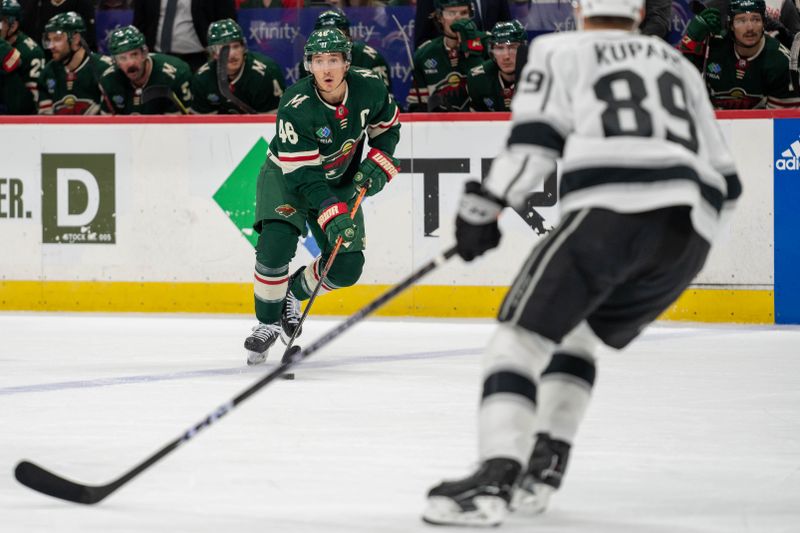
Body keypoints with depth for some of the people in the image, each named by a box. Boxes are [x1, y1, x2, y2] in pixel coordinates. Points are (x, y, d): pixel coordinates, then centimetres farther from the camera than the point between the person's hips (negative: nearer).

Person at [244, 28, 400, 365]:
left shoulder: (368, 88, -19)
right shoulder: (296, 107, -32)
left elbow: (388, 125, 3)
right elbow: (302, 174, -32)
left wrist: (377, 164, -14)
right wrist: (331, 215, -42)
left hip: (340, 183, 4)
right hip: (286, 176, -4)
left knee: (347, 267, -5)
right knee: (275, 245, -26)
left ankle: (294, 292, 24)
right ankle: (267, 322, -7)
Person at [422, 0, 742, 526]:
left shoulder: (561, 51, 16)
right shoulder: (680, 66, 31)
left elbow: (536, 135, -2)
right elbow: (724, 180, 27)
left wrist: (486, 204, 0)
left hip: (614, 211, -6)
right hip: (691, 232, 6)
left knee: (521, 336, -4)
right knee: (577, 335, 26)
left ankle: (495, 480, -22)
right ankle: (543, 468, 17)